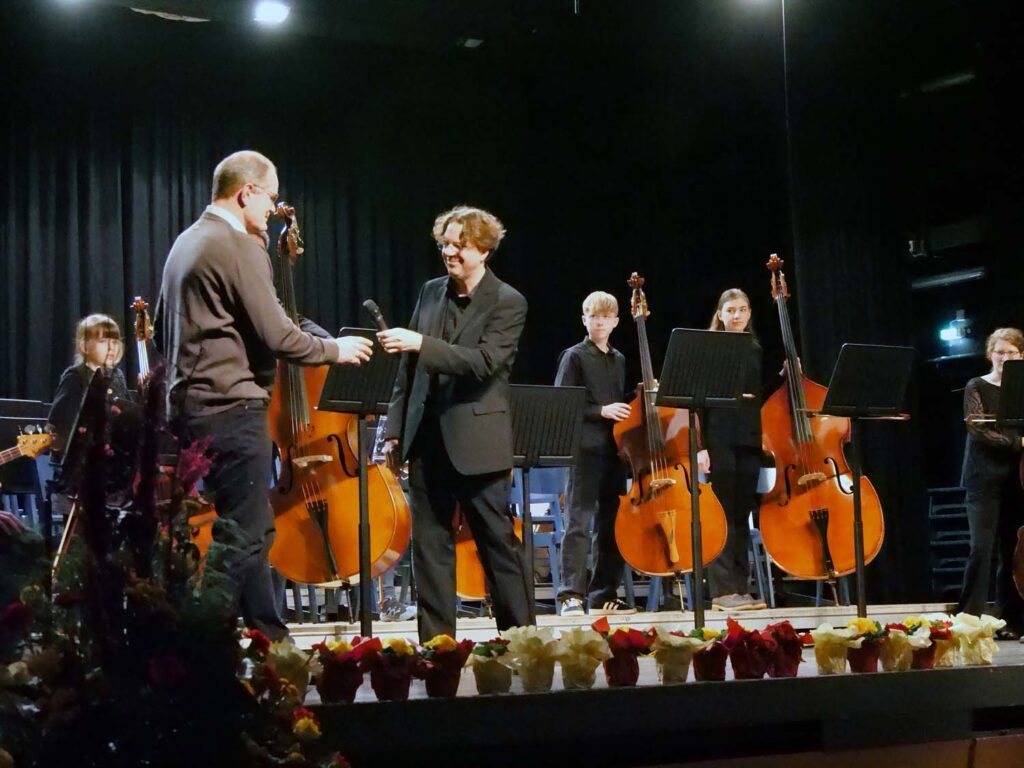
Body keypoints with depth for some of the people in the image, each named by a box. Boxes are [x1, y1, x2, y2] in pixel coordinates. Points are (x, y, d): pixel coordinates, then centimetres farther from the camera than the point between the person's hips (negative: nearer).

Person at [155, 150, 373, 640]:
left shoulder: (185, 243, 16)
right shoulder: (241, 247, -14)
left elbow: (163, 332, 23)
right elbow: (277, 336, -17)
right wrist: (335, 350, -3)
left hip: (189, 405, 10)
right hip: (231, 406, -10)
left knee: (251, 528, 16)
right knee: (246, 535, -6)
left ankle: (268, 636, 22)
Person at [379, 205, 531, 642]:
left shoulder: (507, 303, -6)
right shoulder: (430, 292, 10)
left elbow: (482, 362, -20)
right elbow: (409, 367, 14)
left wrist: (420, 343, -29)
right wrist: (395, 429, 10)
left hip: (478, 442, -5)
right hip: (426, 440, 5)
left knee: (497, 541, 3)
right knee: (429, 543, 6)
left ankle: (520, 634, 13)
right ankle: (435, 639, 13)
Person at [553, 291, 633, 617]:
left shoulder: (619, 360, 17)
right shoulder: (574, 357, -2)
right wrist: (601, 411, -17)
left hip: (614, 449, 7)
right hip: (586, 449, -6)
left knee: (611, 522, 8)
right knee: (579, 521, -9)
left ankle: (604, 595, 14)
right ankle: (571, 594, -10)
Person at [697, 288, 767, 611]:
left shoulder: (756, 351, 14)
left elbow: (762, 396, 16)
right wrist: (700, 446, -13)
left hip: (749, 440, 5)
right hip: (719, 438, -5)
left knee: (742, 515, 7)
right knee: (722, 515, -4)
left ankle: (741, 587, 11)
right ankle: (722, 590, -3)